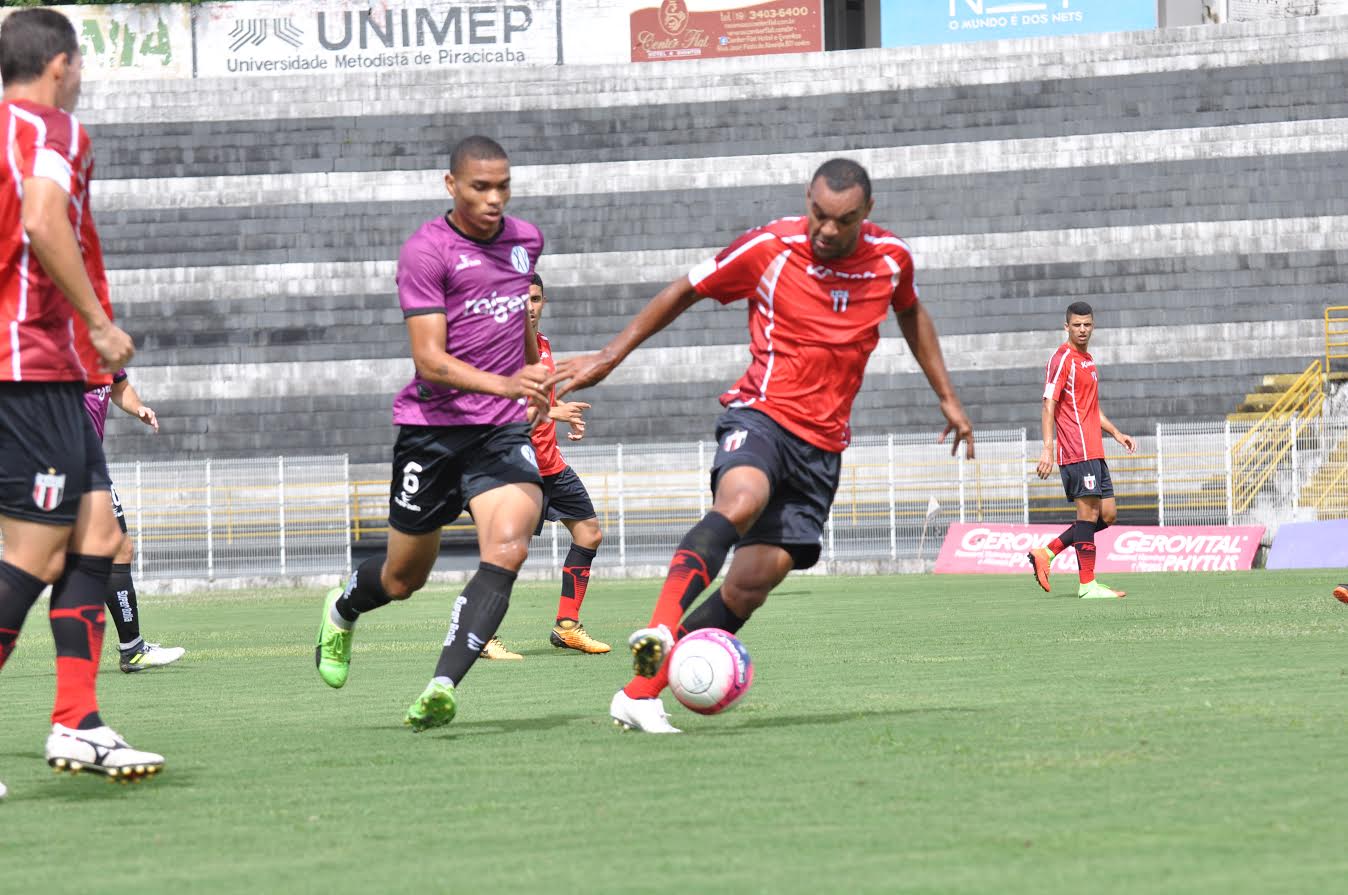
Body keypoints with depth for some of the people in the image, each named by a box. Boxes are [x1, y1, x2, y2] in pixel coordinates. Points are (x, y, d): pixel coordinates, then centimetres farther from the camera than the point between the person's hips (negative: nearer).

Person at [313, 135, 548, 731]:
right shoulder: (426, 251, -10)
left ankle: (443, 687, -29)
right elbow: (429, 360, -18)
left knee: (508, 547, -23)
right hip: (431, 428, -3)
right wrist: (503, 384, -30)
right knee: (404, 578, 9)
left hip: (503, 431, 4)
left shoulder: (526, 240, 9)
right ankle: (342, 610, 45)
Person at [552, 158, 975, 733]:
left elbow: (912, 316, 25)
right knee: (740, 501, -38)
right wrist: (610, 357, 5)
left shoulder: (890, 258, 2)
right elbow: (685, 292, 6)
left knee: (753, 582, -8)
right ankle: (659, 632, -50)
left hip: (823, 443, 3)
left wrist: (947, 398, 27)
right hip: (762, 412, -3)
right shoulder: (770, 249, -7)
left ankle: (641, 693, -5)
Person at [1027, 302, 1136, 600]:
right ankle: (1088, 584, -5)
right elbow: (1049, 405, -15)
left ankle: (1046, 553, 11)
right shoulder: (1062, 359, -8)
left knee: (1108, 514, 8)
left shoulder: (1088, 360, 20)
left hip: (1094, 451, 9)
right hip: (1077, 451, -9)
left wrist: (1116, 433, 24)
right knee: (1089, 511, -9)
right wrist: (1048, 448, -22)